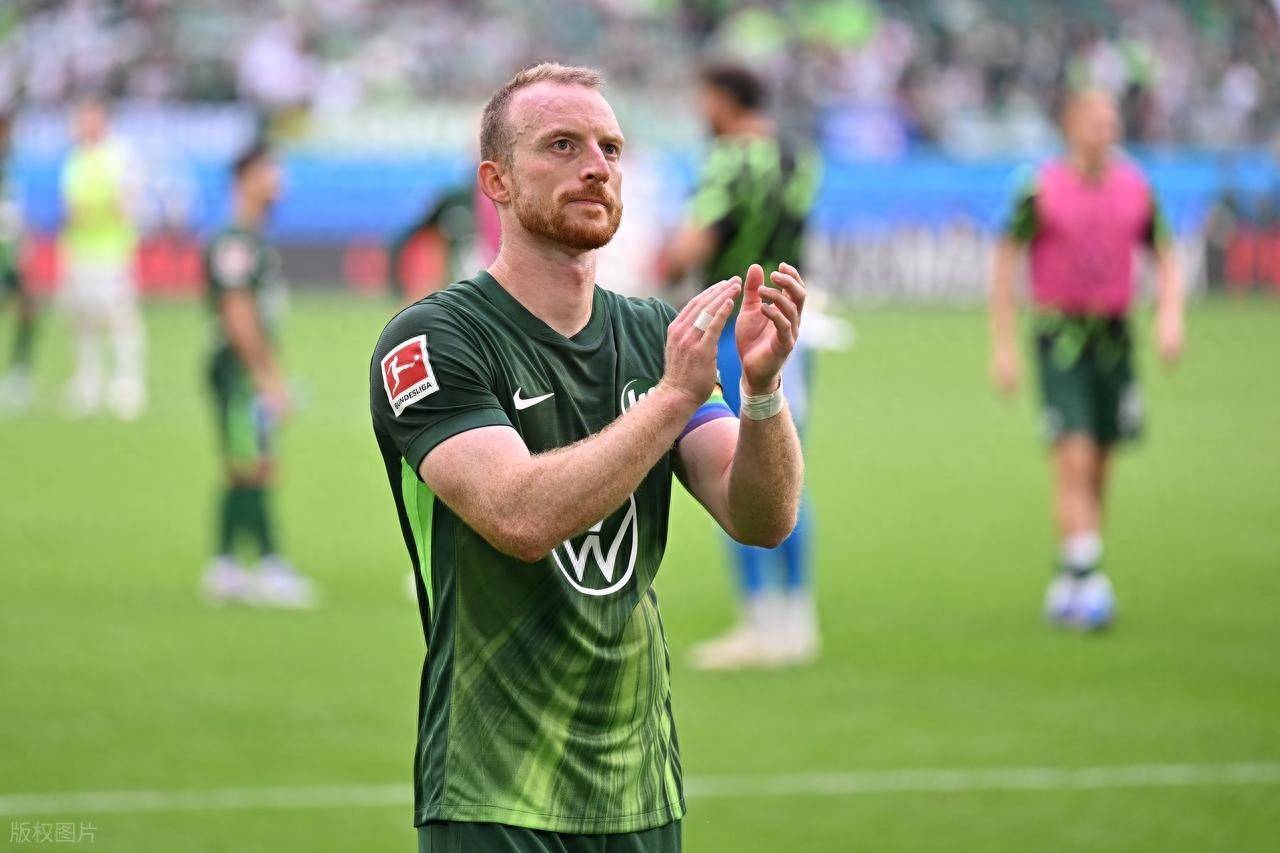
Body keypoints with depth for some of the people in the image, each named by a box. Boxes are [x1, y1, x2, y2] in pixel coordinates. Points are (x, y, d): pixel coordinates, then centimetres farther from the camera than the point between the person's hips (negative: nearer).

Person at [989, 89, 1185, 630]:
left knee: (1099, 472, 7)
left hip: (1114, 340, 4)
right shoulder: (1042, 190, -7)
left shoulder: (1135, 189, 5)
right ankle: (1084, 578, -18)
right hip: (1060, 338, -4)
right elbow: (1005, 261, -1)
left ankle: (1066, 589, 18)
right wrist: (1003, 346, -5)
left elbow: (1166, 259, 13)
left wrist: (1170, 316, -5)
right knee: (1074, 461, -16)